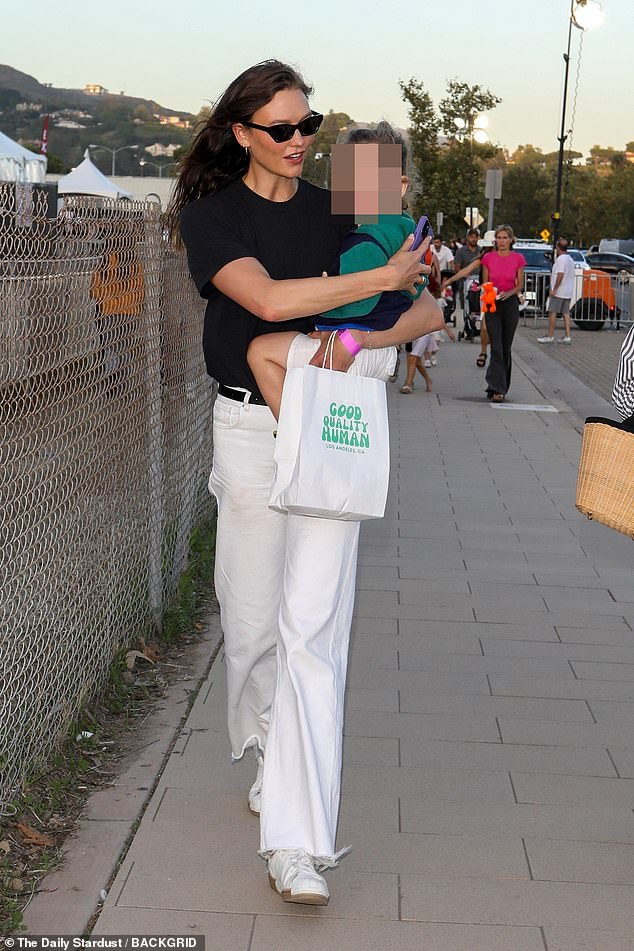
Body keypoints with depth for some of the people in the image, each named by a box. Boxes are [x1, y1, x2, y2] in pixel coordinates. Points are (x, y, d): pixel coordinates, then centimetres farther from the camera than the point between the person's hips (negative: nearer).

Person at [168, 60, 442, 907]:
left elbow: (427, 311, 7)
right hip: (248, 429, 0)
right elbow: (268, 300, -17)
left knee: (313, 629, -8)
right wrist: (383, 279, -13)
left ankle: (298, 844, -7)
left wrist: (359, 340, -13)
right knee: (252, 618, 8)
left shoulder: (338, 214, 9)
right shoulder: (210, 214, 1)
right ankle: (271, 759, 35)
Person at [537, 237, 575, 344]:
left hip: (559, 291, -9)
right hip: (568, 292, 9)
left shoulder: (561, 259, -14)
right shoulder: (570, 259, 16)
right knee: (566, 313, 8)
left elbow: (560, 275, -22)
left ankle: (550, 336, -2)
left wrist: (554, 289, -20)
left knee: (552, 312, -3)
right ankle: (567, 336, 5)